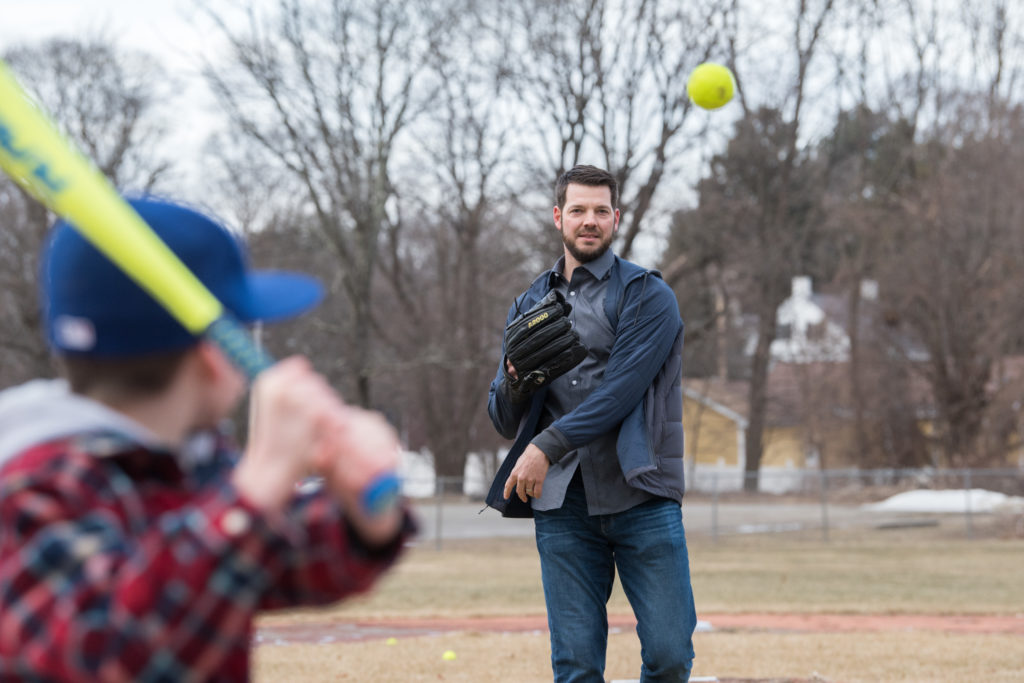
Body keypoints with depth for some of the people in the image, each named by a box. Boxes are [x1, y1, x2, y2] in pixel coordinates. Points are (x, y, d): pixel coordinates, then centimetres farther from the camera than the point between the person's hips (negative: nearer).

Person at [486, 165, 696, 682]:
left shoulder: (647, 296, 3)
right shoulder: (530, 305, 17)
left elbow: (620, 392, -10)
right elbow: (504, 420, 17)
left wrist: (547, 446, -15)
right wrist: (514, 384, -5)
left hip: (640, 497, -3)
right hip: (561, 503, 3)